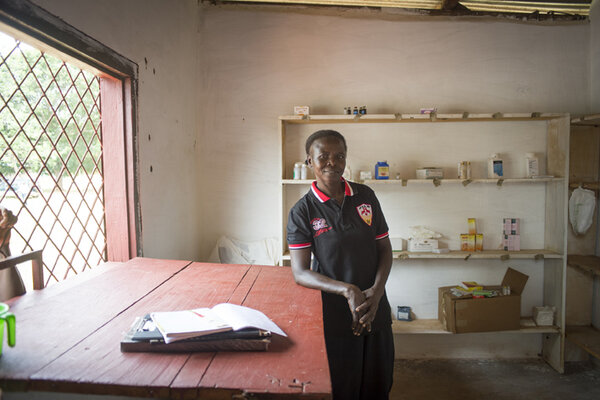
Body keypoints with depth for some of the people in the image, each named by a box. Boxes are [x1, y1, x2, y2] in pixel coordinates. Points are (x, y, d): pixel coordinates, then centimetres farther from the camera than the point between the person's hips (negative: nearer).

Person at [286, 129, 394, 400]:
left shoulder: (366, 196, 1)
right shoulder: (302, 211, -10)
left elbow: (384, 248, 5)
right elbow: (300, 273, -13)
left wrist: (376, 291, -11)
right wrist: (347, 290, -24)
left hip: (375, 309, 4)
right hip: (334, 315, -4)